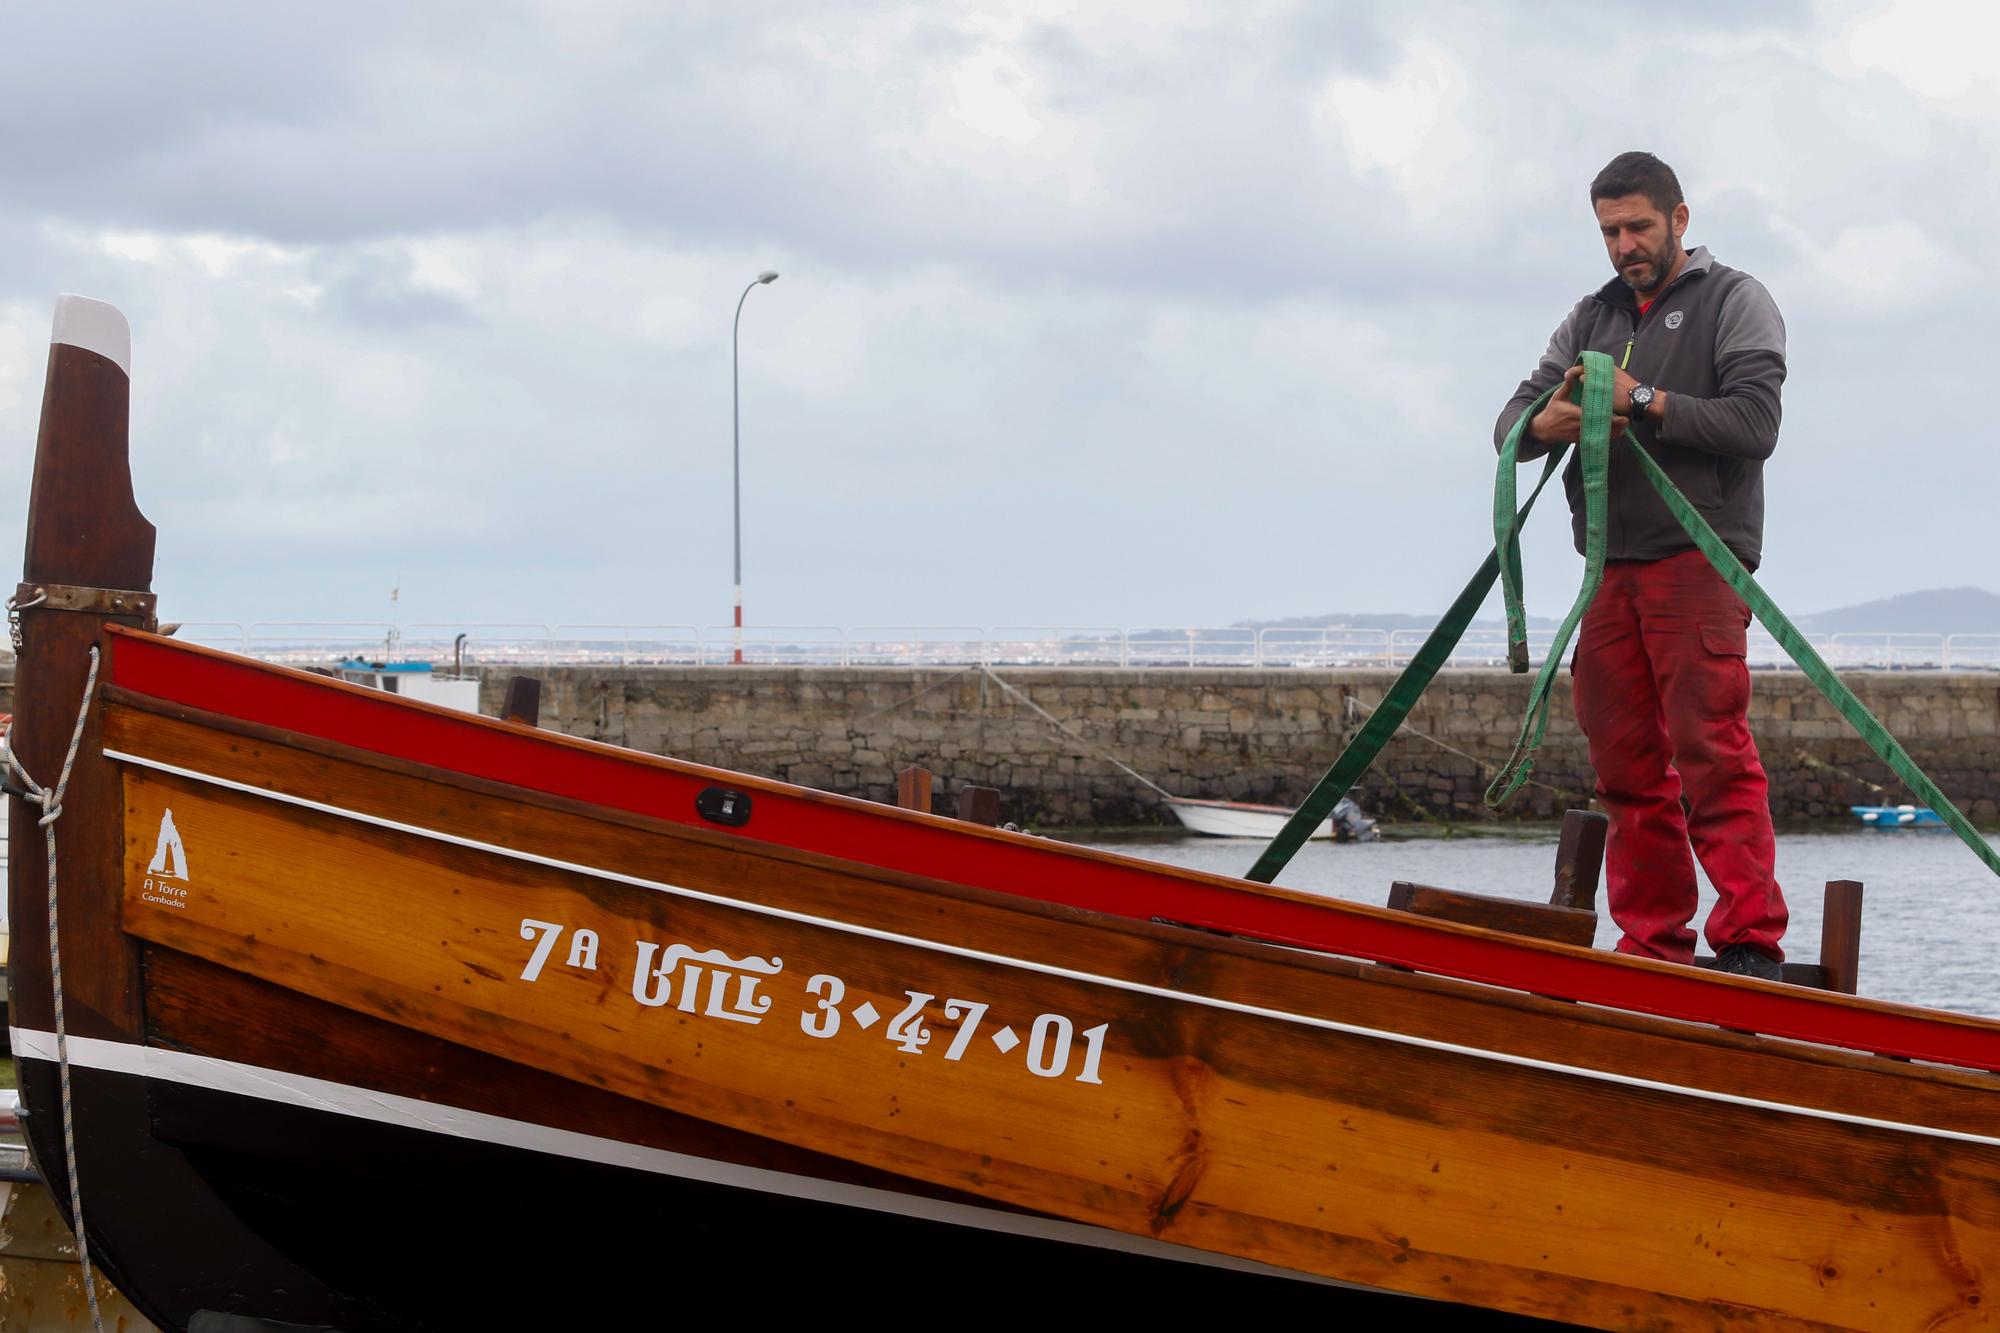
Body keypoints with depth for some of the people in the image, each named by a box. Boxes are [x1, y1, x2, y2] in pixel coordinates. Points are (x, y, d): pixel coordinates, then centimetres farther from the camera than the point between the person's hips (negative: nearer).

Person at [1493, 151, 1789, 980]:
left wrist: (1643, 402, -14)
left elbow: (1753, 422, -9)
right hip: (1611, 568, 6)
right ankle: (1653, 945, 7)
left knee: (1712, 752, -13)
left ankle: (1751, 943, -14)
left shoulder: (1733, 302, 6)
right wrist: (1544, 423, -11)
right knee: (1626, 765, 3)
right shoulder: (1593, 318, 22)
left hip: (1700, 560, -6)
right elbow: (1513, 421, 12)